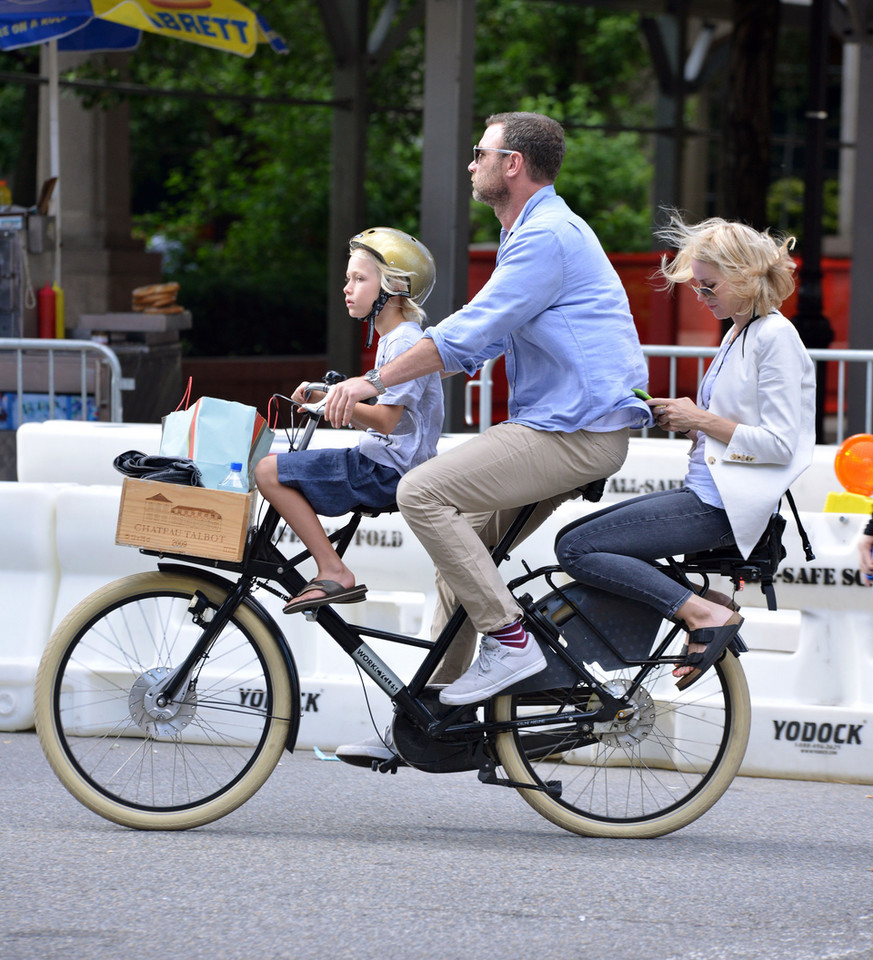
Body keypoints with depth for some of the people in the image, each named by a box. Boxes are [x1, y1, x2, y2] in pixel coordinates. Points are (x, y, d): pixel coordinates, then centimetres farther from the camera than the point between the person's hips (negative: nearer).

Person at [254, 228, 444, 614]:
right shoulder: (393, 339, 19)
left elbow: (386, 419, -22)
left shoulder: (406, 342, -13)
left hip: (386, 472, -11)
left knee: (268, 472, -16)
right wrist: (327, 399, 9)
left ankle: (333, 572, -17)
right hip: (385, 468, 11)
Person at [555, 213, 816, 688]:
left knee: (577, 549, -15)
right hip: (705, 490, 10)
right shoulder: (738, 333, 18)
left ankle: (706, 614, -17)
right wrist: (679, 418, 7)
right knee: (572, 538, 8)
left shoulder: (775, 337, -12)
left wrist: (700, 420, -11)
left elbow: (779, 444, -17)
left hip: (724, 506, -10)